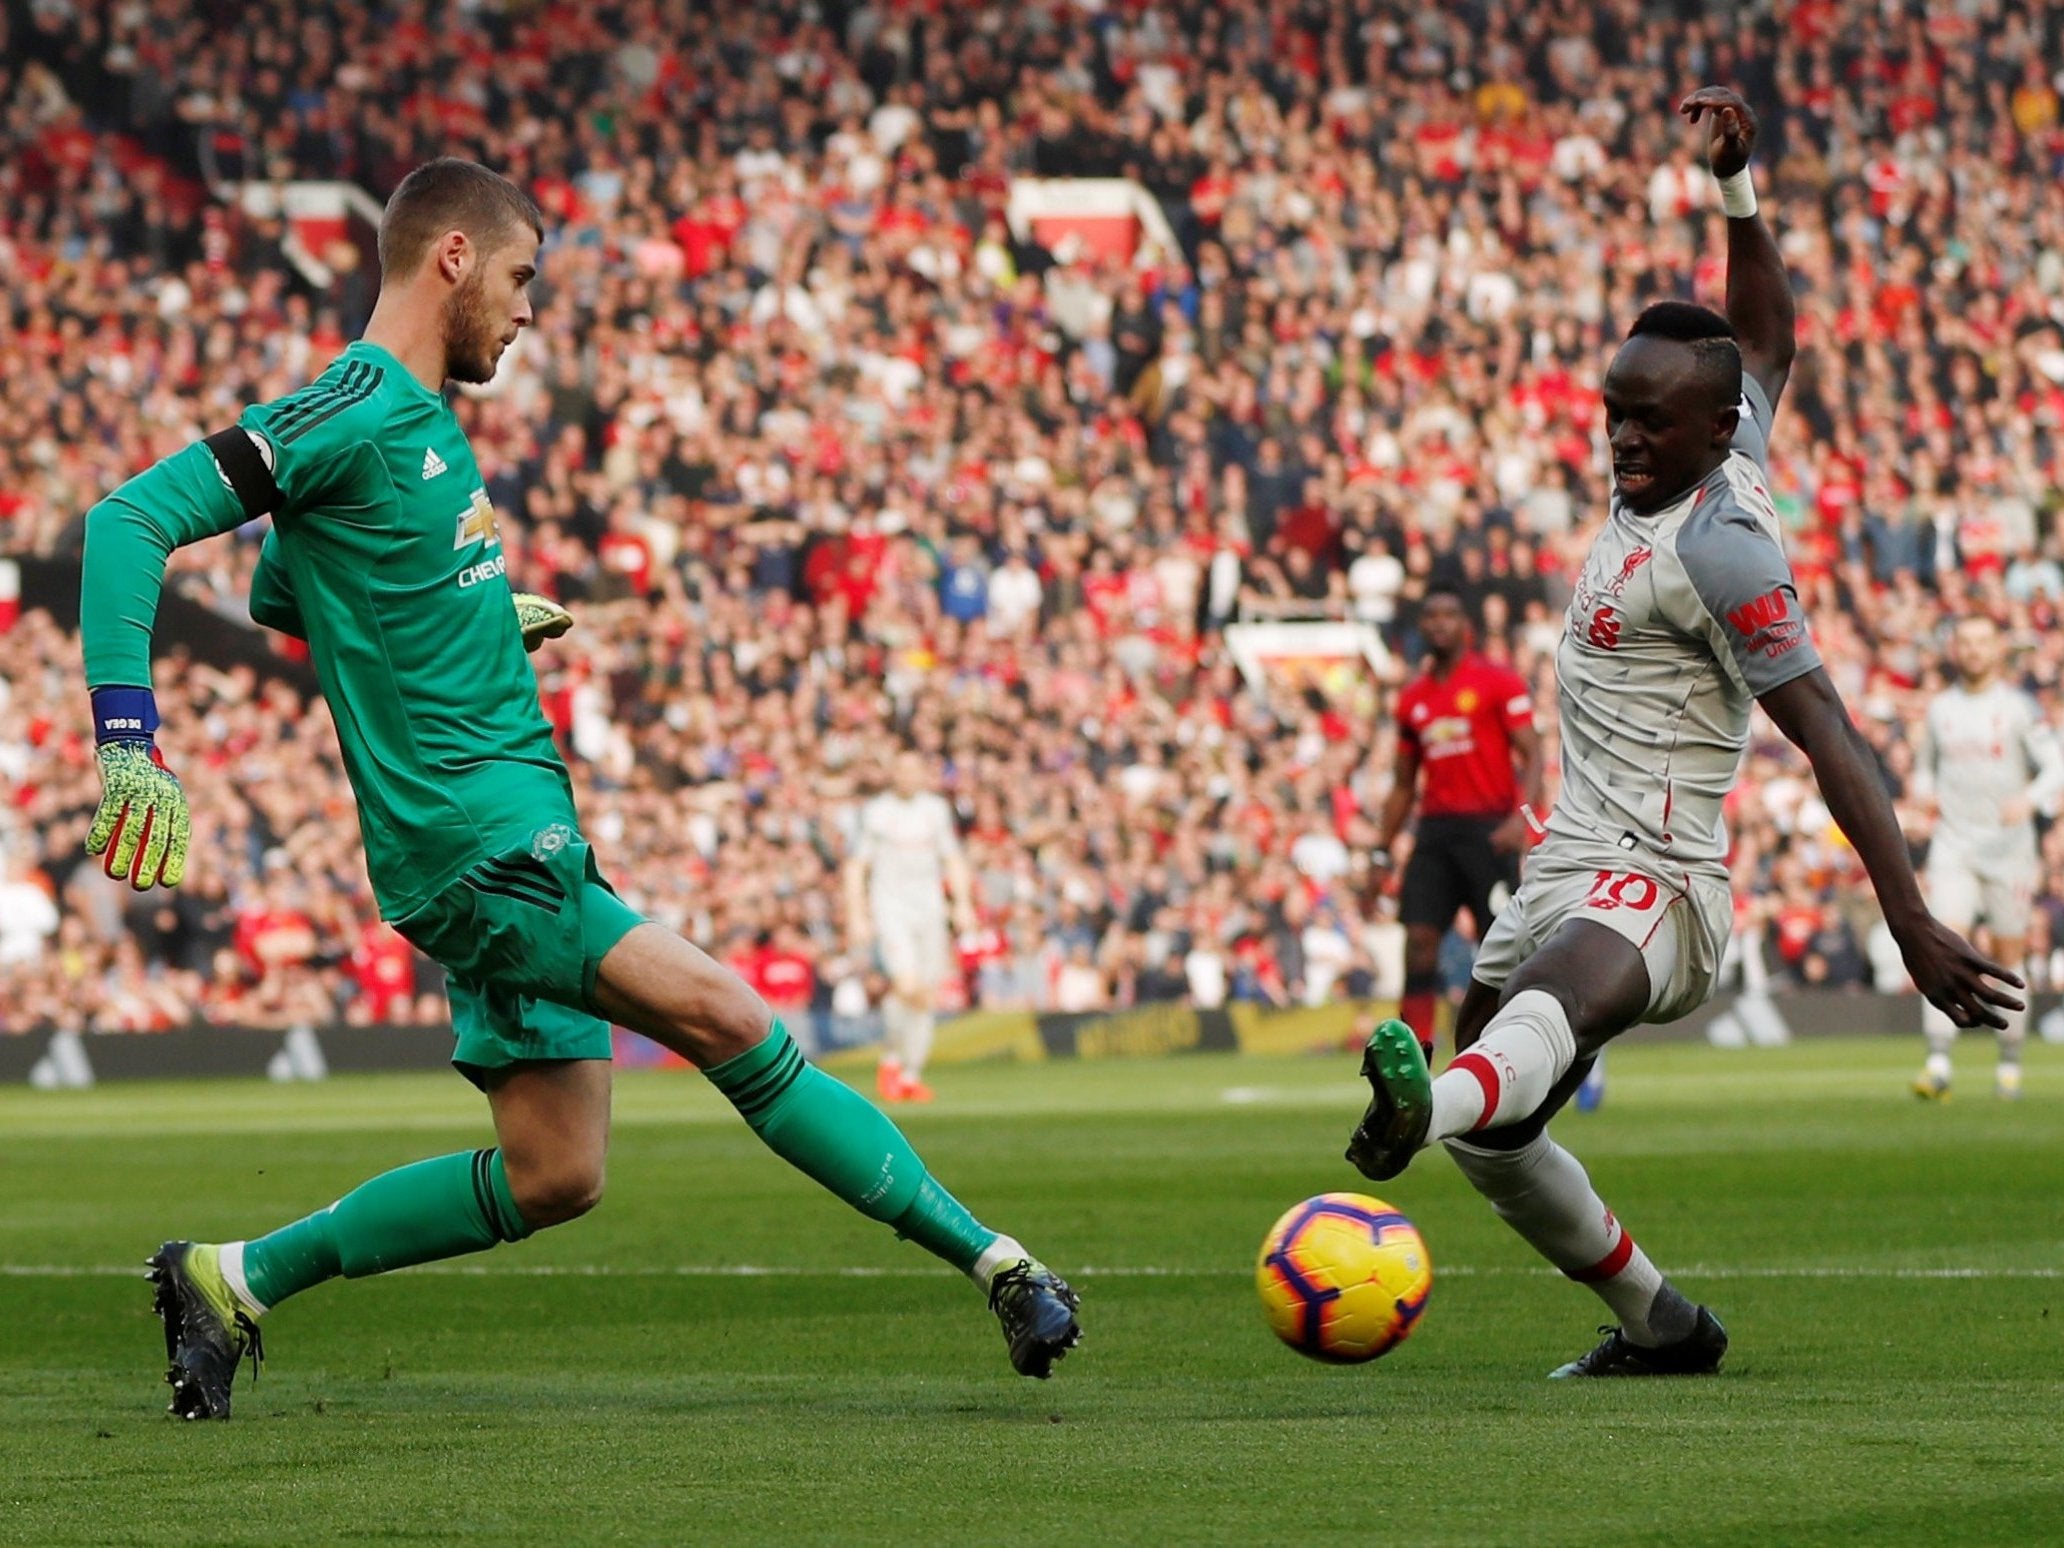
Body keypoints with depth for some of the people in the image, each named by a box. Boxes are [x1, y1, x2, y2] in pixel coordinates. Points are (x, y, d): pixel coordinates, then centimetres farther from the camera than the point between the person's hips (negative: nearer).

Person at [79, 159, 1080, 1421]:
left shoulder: (423, 420, 17)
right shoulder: (357, 414, -11)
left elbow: (280, 591, 30)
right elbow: (131, 520, -17)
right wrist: (133, 743, -26)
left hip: (525, 834, 10)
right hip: (474, 840, -10)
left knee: (551, 1180, 10)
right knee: (725, 1022, -17)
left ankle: (233, 1282, 19)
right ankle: (994, 1262, -14)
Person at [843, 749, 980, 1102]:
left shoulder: (936, 810, 11)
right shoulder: (875, 812, 1)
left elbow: (953, 860, 16)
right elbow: (856, 867, 2)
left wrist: (963, 904, 5)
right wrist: (856, 916, -6)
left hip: (929, 910, 4)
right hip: (889, 909, -4)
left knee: (926, 997, 2)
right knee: (907, 986, -21)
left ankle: (911, 1076, 12)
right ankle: (891, 1059, 0)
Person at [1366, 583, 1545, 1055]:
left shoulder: (1498, 683, -1)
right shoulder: (1413, 698, 16)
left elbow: (1532, 755, -7)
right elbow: (1404, 784, 21)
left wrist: (1523, 815, -23)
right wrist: (1381, 851, 15)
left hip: (1488, 829, -5)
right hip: (1435, 829, 5)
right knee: (1419, 937, -6)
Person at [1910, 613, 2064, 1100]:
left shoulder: (2019, 708, 0)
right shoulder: (1939, 709, 9)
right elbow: (1924, 765, 23)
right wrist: (1926, 791, 0)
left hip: (2008, 844, -1)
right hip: (1953, 844, 1)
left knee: (2009, 955, 4)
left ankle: (2010, 1065, 16)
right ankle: (1938, 1065, -21)